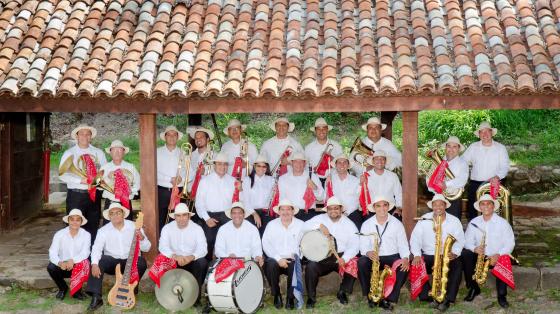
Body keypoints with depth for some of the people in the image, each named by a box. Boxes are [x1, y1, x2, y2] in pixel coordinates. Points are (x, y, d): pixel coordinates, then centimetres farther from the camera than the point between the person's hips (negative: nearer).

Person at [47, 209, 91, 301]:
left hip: (78, 266, -1)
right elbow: (52, 253, -16)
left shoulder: (86, 235, -7)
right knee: (51, 267, -28)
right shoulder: (59, 234, -7)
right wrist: (60, 263, -37)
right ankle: (63, 288, 3)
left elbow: (85, 253, -19)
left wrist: (73, 261, -38)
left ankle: (76, 290, -6)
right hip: (63, 266, 1)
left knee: (84, 263, -33)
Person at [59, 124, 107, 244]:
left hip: (94, 194, 3)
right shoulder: (69, 153, 3)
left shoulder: (98, 153, 12)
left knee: (93, 227, 8)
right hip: (76, 195, -3)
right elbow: (62, 174, -7)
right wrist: (80, 180, -18)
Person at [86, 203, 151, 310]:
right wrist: (94, 263, -34)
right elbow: (96, 248, -15)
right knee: (98, 262, -27)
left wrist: (142, 238, -28)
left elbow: (146, 248, -6)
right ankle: (96, 297, -28)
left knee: (141, 262, -31)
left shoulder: (134, 227, -4)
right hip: (112, 261, 1)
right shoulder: (104, 230, -2)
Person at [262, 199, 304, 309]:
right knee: (270, 265, -31)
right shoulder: (272, 224, 6)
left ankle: (290, 297, -10)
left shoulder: (300, 225, 6)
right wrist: (278, 259, -16)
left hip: (293, 260, 0)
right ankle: (277, 295, -8)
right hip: (275, 259, 0)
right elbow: (266, 244, -4)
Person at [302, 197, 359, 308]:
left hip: (342, 256, 0)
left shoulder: (349, 224, 1)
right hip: (322, 256, 0)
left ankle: (342, 292, 1)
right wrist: (320, 226, -24)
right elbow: (305, 226, -8)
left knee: (354, 265, -25)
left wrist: (344, 259, -26)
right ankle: (311, 297, -6)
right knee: (311, 266, -27)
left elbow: (354, 245, -10)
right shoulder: (321, 218, 4)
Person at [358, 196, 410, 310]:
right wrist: (368, 252, -29)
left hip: (392, 257, 0)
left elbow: (403, 245, 0)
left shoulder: (397, 223, 2)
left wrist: (405, 258, -21)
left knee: (404, 268, -30)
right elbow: (363, 246, -4)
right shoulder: (366, 224, 1)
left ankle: (389, 299, -21)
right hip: (373, 257, 0)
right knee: (361, 263, -31)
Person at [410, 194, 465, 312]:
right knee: (416, 266, -26)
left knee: (457, 266, -31)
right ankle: (429, 297, -21)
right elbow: (415, 239, -4)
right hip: (428, 256, 1)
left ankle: (448, 299, -26)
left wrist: (454, 253, -22)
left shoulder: (454, 220, 2)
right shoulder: (424, 219, 0)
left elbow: (460, 240, -1)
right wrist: (417, 255, -20)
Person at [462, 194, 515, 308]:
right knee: (465, 255, -26)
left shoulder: (502, 222, -3)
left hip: (497, 257, -3)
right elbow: (467, 241, 2)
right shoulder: (474, 222, 5)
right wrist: (474, 248, -23)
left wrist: (498, 255, -25)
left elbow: (510, 243, -9)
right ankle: (473, 288, -8)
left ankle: (501, 295, -15)